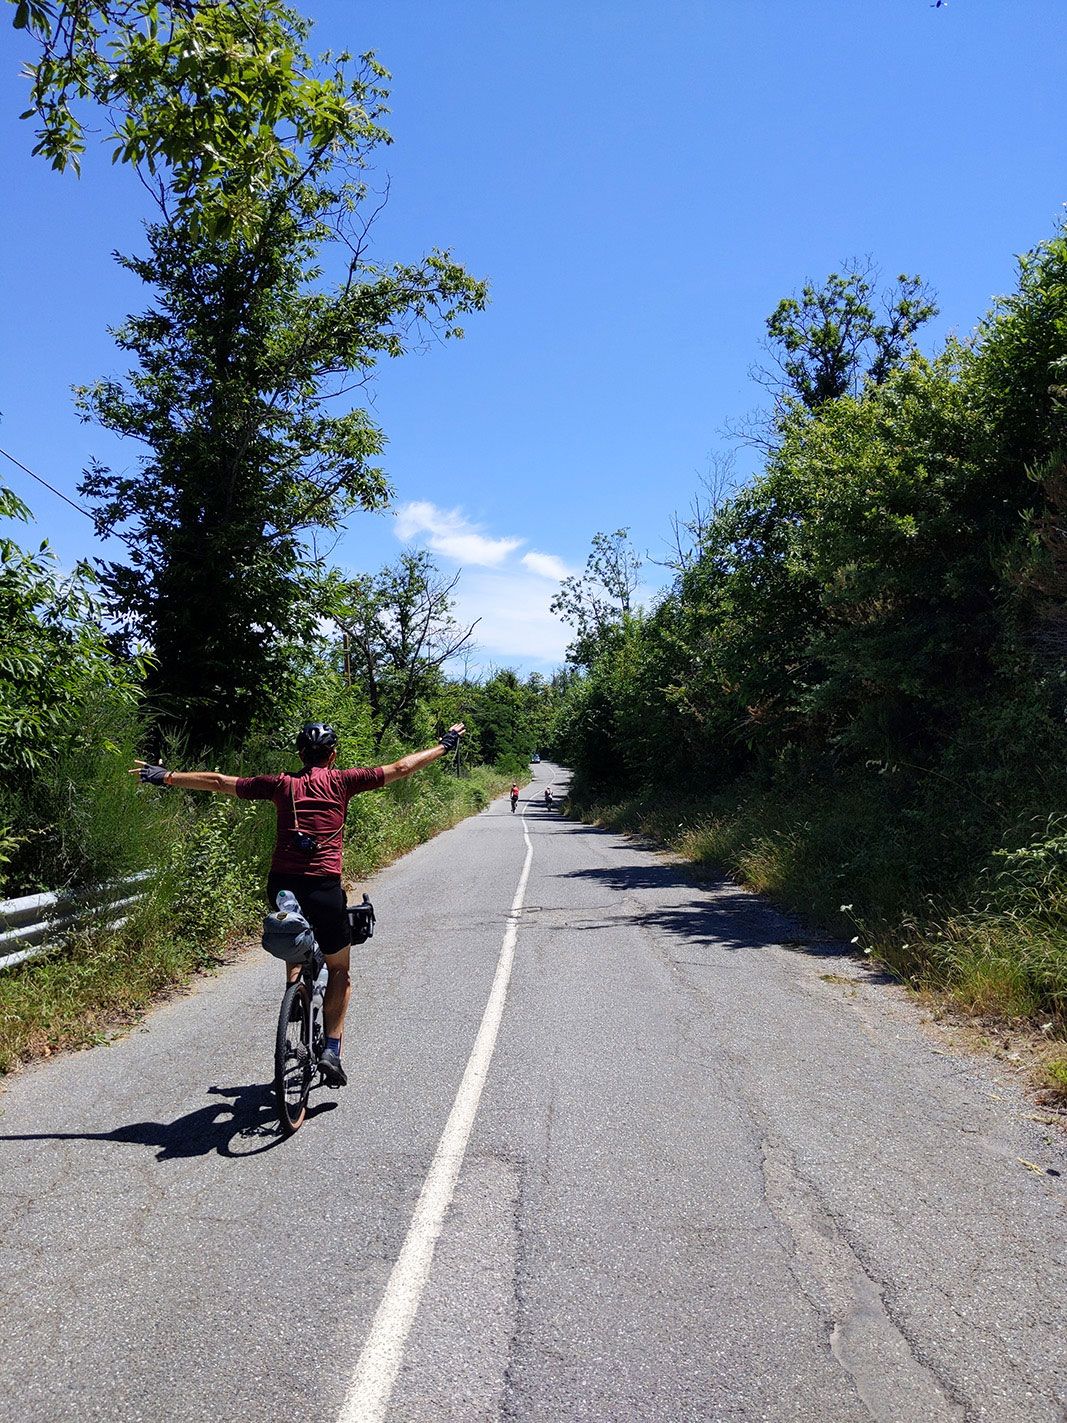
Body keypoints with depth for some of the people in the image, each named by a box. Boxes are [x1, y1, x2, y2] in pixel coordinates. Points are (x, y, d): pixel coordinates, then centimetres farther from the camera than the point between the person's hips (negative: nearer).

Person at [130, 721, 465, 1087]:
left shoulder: (281, 784, 9)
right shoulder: (341, 781, 3)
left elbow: (217, 782, 13)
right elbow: (400, 768, 6)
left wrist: (165, 776, 23)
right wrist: (445, 745, 17)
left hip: (281, 886, 3)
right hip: (323, 888, -3)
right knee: (339, 971, 17)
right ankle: (332, 1049, 7)